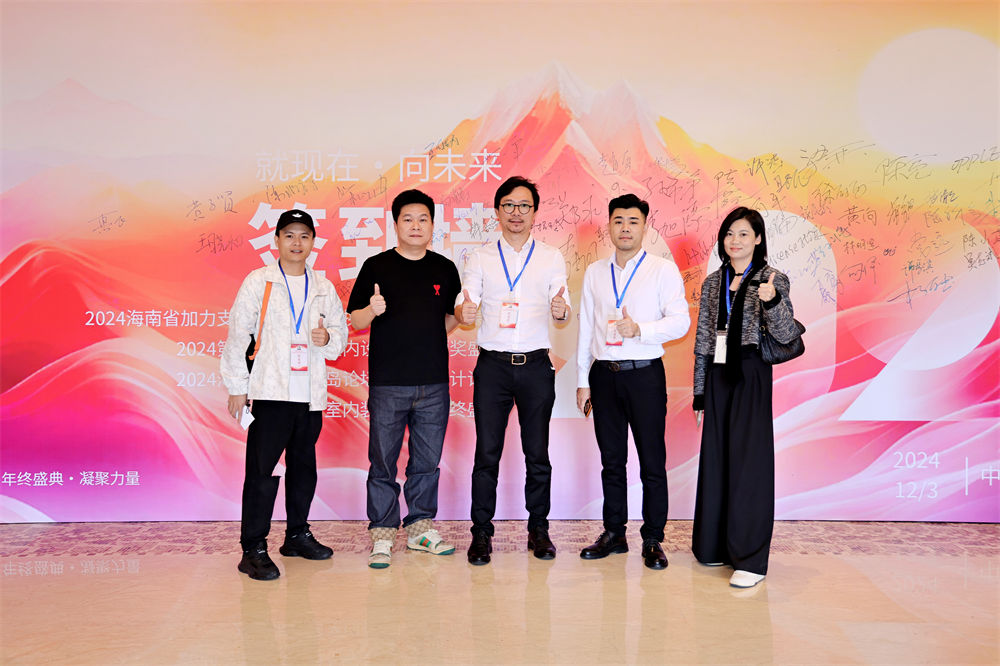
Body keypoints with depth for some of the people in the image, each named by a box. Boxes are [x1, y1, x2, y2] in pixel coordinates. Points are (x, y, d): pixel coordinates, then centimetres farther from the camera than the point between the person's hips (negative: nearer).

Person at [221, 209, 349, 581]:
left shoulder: (324, 288, 12)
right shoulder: (258, 282, 1)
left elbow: (342, 334, 17)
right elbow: (238, 336, -1)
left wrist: (328, 339, -7)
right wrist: (237, 386, -4)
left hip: (310, 394, 5)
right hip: (270, 392, -5)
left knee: (304, 467, 13)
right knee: (262, 470, -6)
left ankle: (297, 535, 28)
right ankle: (253, 549, 2)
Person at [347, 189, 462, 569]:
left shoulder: (445, 269, 10)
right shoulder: (377, 267, 1)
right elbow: (356, 321, 1)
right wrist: (373, 310, -19)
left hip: (434, 383, 3)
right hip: (388, 383, -3)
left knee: (427, 460, 10)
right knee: (383, 462, 2)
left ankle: (421, 527, 24)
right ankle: (382, 535, 13)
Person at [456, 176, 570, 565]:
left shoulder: (551, 258, 8)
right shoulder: (480, 258, 8)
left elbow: (561, 312, 2)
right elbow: (464, 307, 1)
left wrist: (561, 310, -22)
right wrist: (463, 313, -22)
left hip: (536, 365, 0)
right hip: (493, 365, 0)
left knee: (537, 453, 6)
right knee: (487, 453, 1)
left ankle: (538, 529, 19)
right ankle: (481, 533, 11)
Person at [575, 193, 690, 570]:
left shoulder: (663, 270, 1)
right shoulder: (595, 272, 12)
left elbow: (680, 322, -8)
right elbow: (586, 327, 12)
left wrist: (639, 329, -23)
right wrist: (582, 380, 9)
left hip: (645, 373, -3)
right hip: (604, 373, 3)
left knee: (652, 461, 2)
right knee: (611, 459, 11)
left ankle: (652, 540, 13)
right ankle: (613, 534, 23)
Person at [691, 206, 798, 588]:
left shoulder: (772, 280, -1)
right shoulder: (713, 282, 12)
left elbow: (786, 335, -10)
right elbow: (703, 338, 13)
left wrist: (771, 301, -29)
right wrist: (699, 391, 12)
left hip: (750, 377, -5)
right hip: (717, 376, 5)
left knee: (749, 462, -5)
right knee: (715, 459, 9)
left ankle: (750, 559, 1)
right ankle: (715, 546, 23)